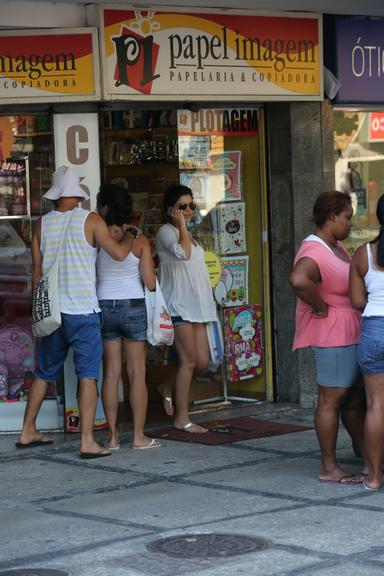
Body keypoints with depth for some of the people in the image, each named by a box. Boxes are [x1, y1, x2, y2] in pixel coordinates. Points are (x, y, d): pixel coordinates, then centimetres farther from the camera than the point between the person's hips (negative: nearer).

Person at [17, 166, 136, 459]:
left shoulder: (42, 224, 5)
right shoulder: (90, 220, -7)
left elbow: (37, 272, 8)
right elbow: (119, 252, -11)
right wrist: (131, 235, 10)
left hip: (52, 310, 5)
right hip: (83, 311, -4)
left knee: (44, 373, 17)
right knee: (88, 374, -4)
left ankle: (28, 432, 25)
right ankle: (88, 441, -9)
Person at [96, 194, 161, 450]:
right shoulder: (139, 240, -5)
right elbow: (150, 283, -7)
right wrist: (151, 270, 14)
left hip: (104, 307, 2)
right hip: (133, 307, -2)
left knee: (111, 374, 7)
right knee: (137, 374, 4)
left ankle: (113, 436, 8)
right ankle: (139, 436, 6)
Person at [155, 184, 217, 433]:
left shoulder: (186, 234, 20)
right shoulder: (166, 231, -8)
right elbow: (182, 252, -27)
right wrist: (182, 225, -18)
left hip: (195, 305, 9)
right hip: (179, 305, -9)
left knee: (202, 361, 4)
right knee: (189, 360, -9)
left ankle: (173, 388, 25)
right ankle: (182, 419, -4)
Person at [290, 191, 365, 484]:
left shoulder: (336, 246, 14)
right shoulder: (315, 252, -19)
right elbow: (299, 280, -40)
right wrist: (320, 307, -26)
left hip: (350, 334, 10)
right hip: (332, 335, -10)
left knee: (356, 398, 16)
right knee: (332, 399, -5)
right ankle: (329, 468, 0)